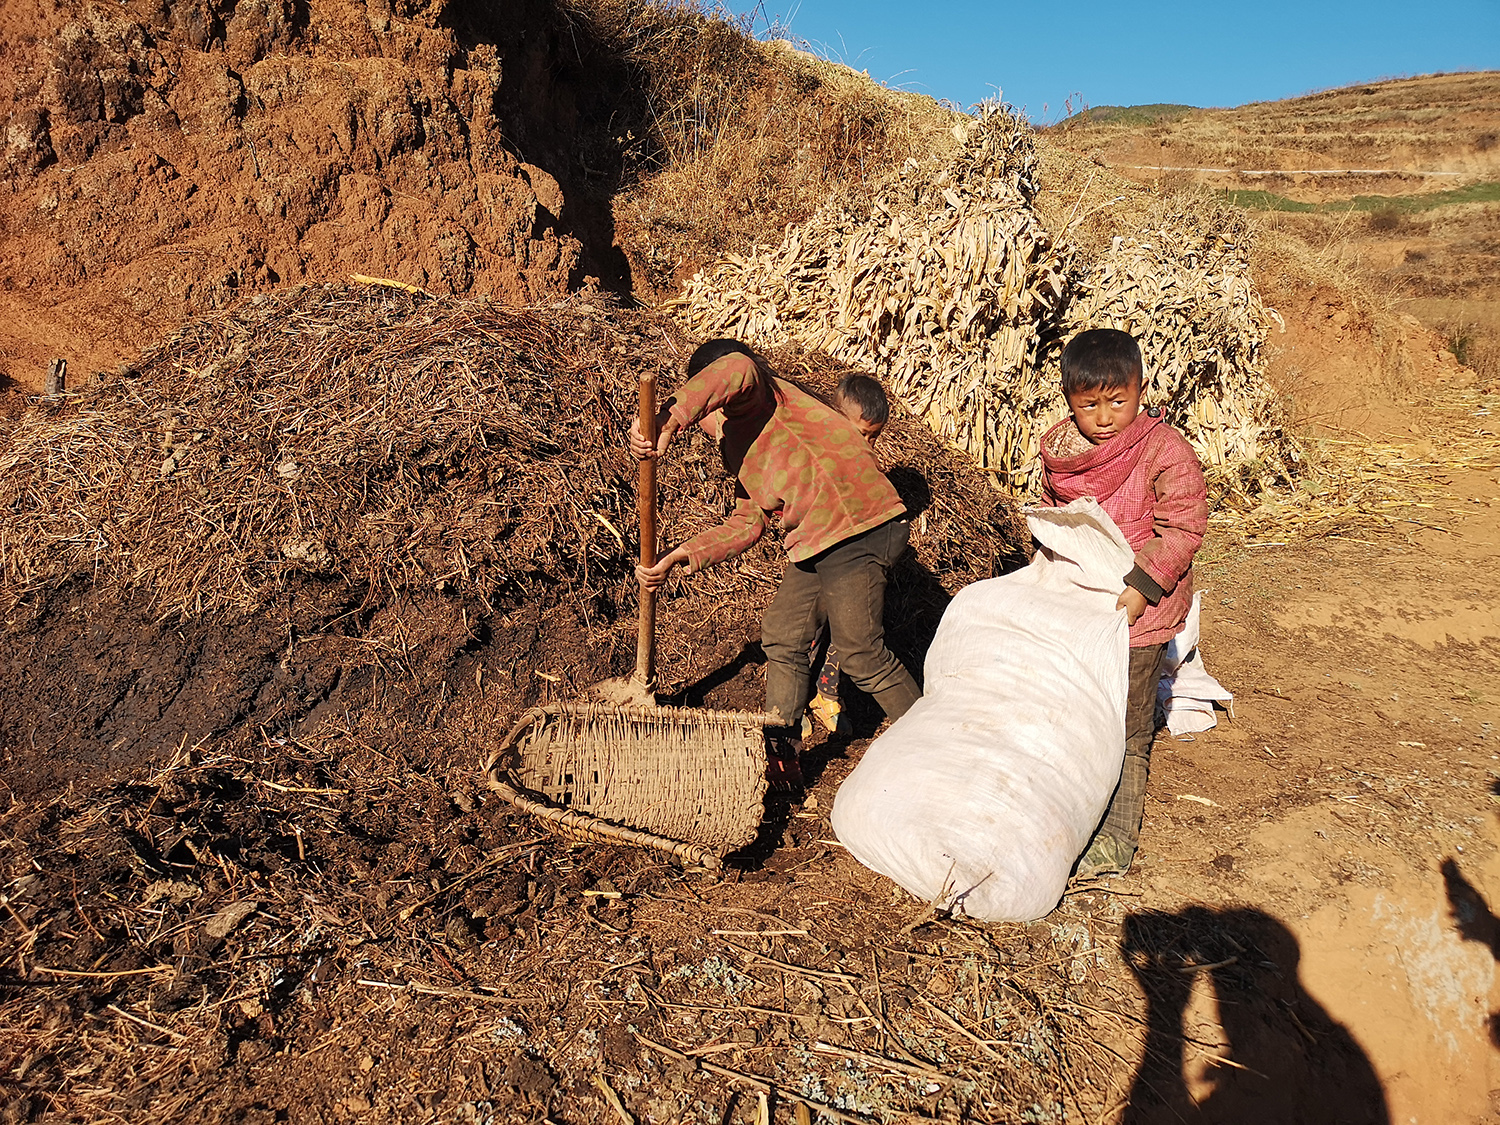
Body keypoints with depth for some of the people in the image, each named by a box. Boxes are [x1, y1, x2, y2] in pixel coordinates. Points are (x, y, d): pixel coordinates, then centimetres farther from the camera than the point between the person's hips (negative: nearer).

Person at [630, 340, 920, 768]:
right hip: (816, 542, 11)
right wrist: (685, 555, 8)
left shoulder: (753, 398, -1)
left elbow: (736, 369, -28)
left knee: (861, 654, -3)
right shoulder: (741, 446, 27)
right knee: (783, 640, 14)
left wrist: (668, 421, -31)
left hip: (856, 529, -11)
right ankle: (781, 756, 25)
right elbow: (748, 522, 18)